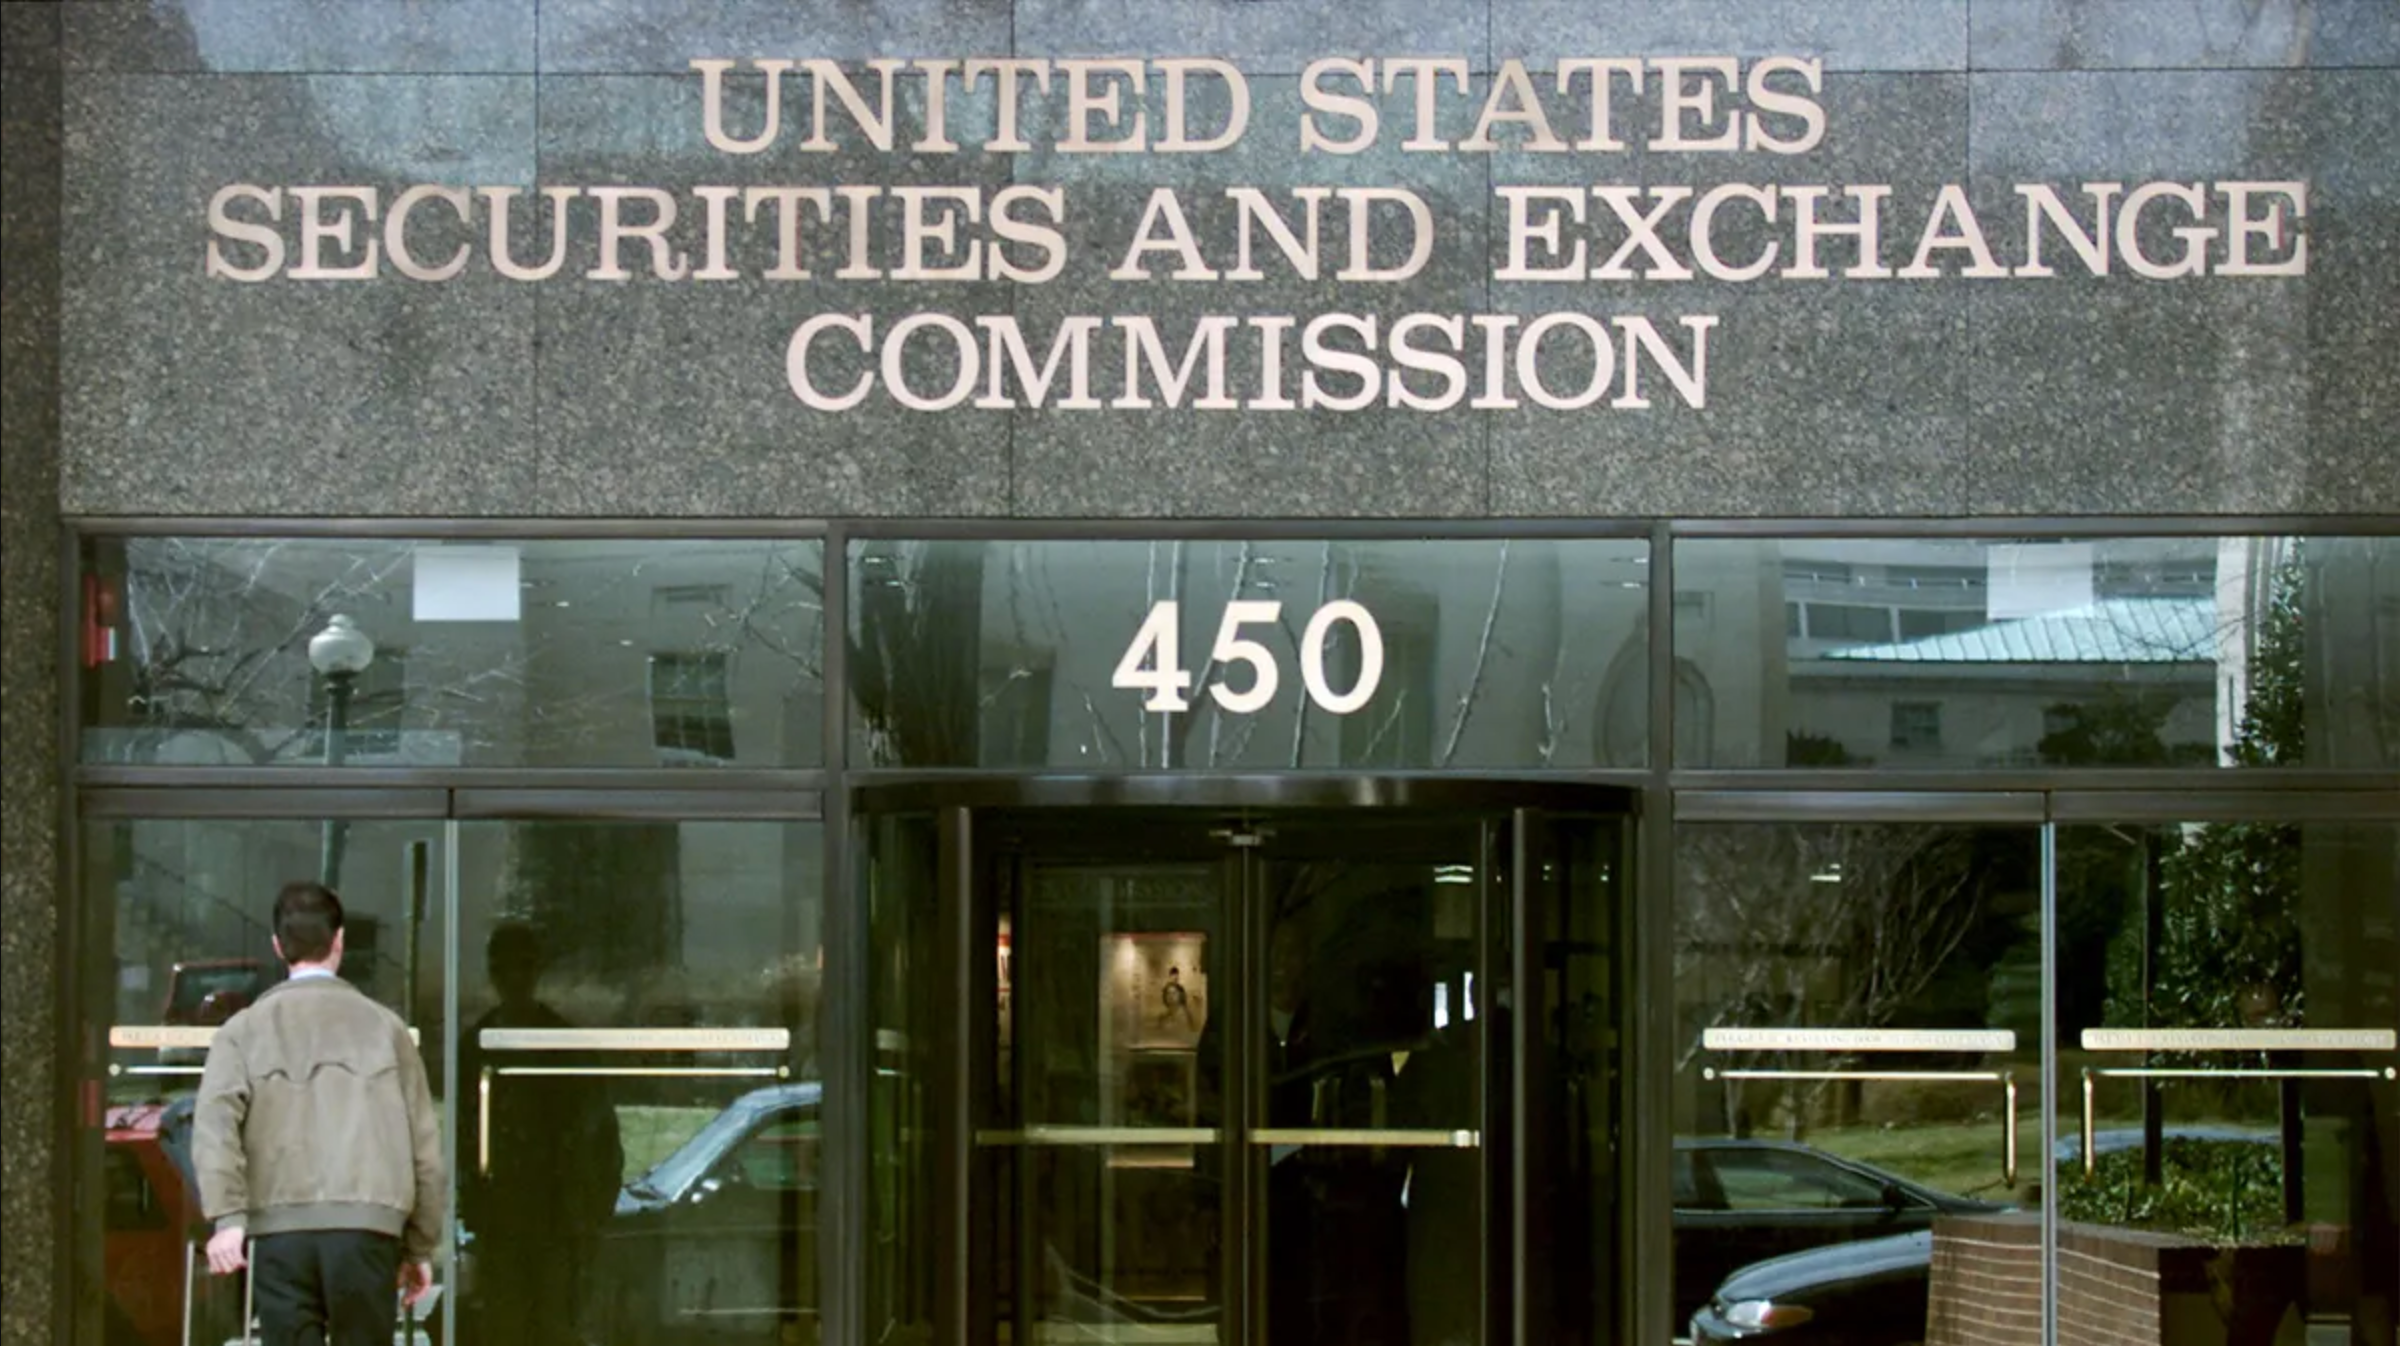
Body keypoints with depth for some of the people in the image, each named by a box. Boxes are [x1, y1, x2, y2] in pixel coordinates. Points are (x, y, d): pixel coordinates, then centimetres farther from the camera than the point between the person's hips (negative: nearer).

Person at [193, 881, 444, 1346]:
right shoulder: (382, 1025, 11)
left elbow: (215, 1122, -7)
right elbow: (424, 1144, 11)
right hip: (366, 1225, 0)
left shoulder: (246, 1029, 10)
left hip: (279, 1226, 0)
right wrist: (421, 1246, 18)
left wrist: (228, 1218, -12)